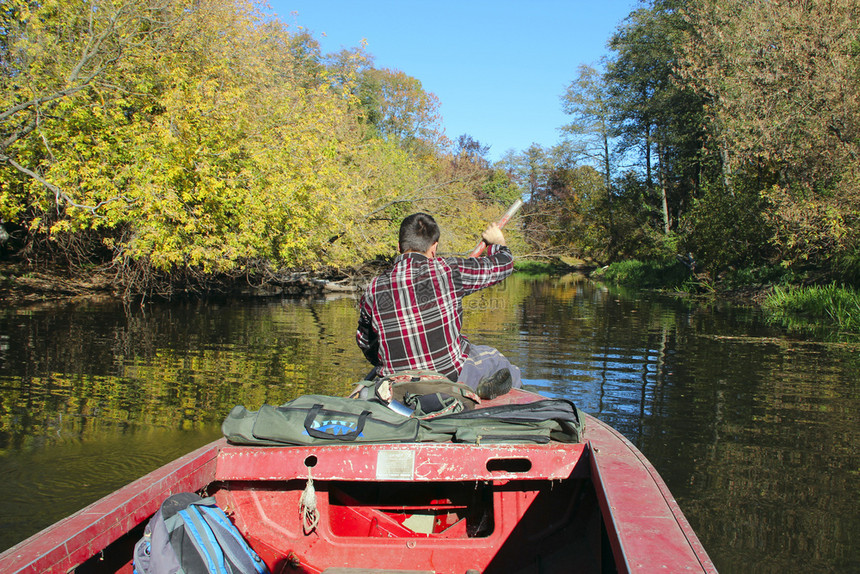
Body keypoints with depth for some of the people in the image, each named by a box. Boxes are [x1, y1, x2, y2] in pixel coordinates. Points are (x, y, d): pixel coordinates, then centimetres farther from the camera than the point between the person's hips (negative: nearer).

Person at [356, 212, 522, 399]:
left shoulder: (373, 290, -7)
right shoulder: (448, 270, -15)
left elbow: (364, 341, 10)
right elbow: (504, 264, 1)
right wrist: (497, 243, 25)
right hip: (453, 376, -4)